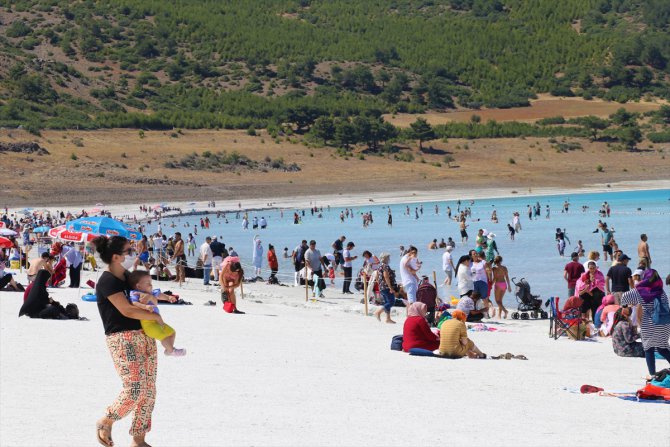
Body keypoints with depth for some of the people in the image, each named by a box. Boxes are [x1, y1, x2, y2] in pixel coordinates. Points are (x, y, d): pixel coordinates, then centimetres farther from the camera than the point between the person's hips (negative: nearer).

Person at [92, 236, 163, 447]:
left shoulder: (126, 276, 13)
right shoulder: (107, 281, -13)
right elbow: (127, 310, -19)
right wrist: (156, 316, -9)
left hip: (144, 334, 9)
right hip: (123, 339, -9)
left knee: (149, 389, 5)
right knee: (135, 389, -15)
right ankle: (105, 422, 9)